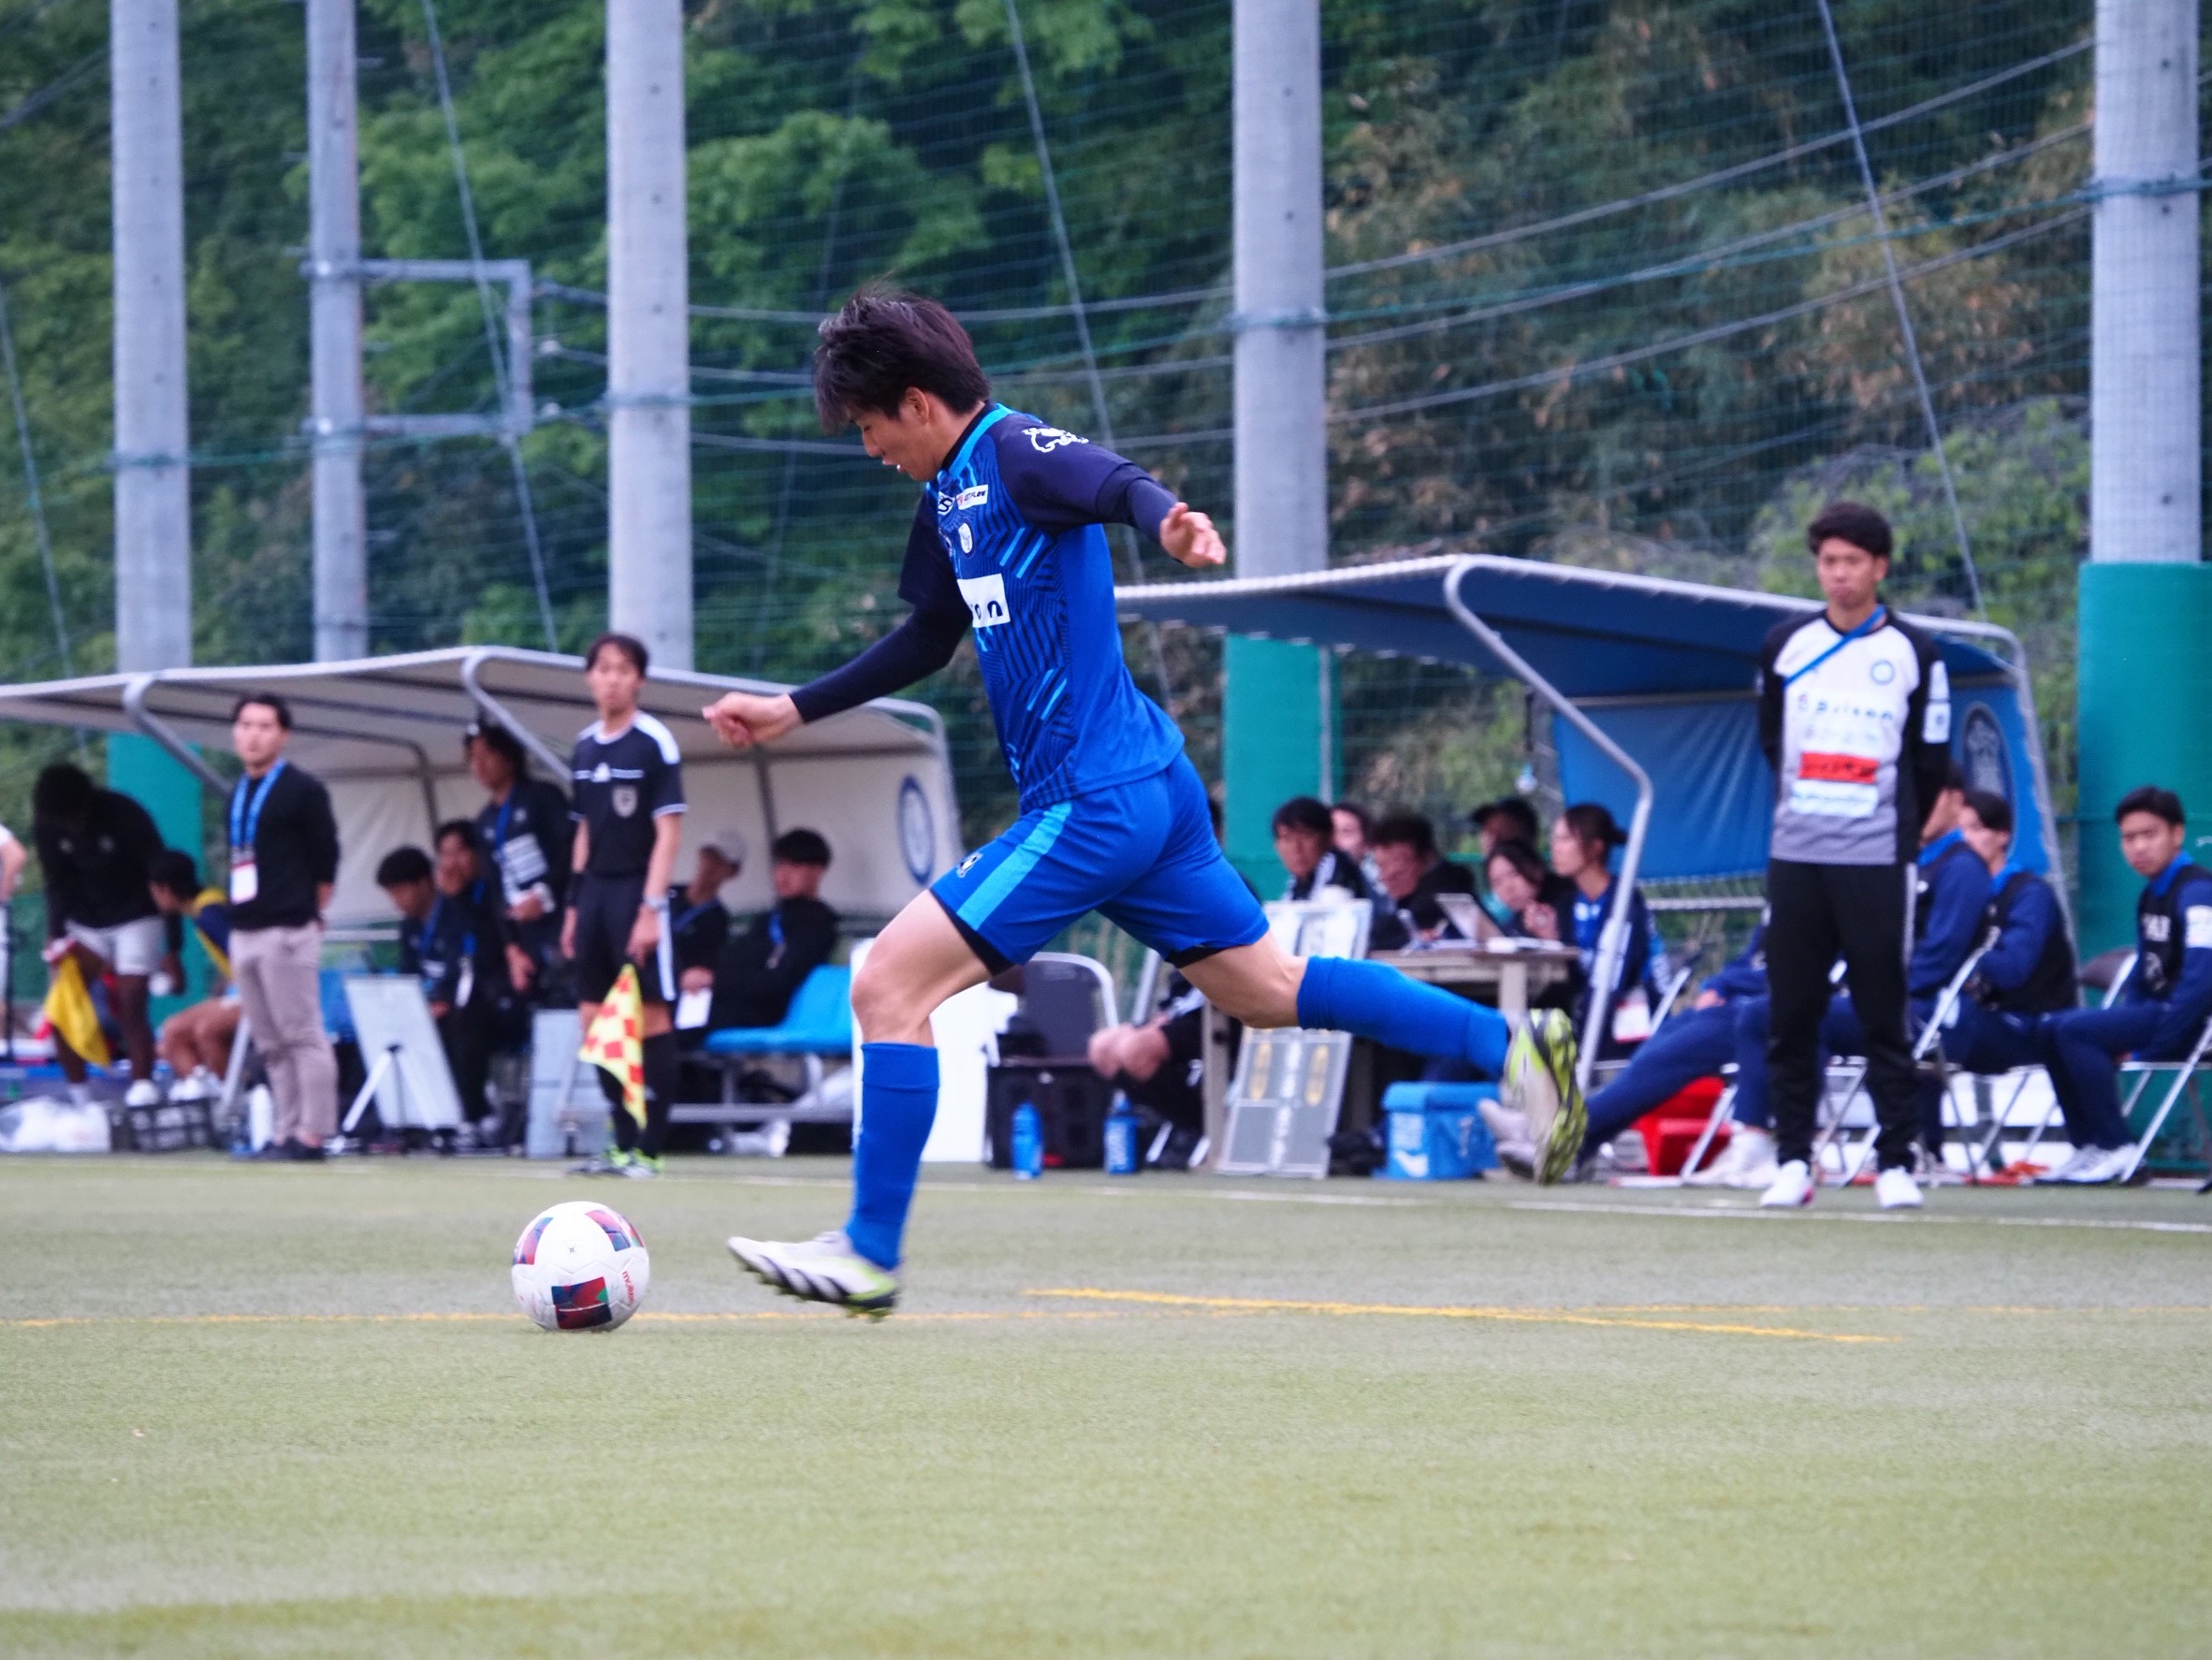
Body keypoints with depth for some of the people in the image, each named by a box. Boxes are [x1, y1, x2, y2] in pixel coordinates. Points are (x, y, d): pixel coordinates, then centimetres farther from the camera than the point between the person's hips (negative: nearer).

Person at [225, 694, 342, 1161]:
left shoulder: (302, 790, -4)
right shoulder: (238, 795, 17)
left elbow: (325, 861, -3)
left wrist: (307, 918, 1)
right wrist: (238, 938, 15)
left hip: (286, 931, -8)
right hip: (244, 931, 8)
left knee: (302, 1036, -7)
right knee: (271, 1046, 8)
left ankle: (311, 1135, -8)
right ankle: (287, 1131, 12)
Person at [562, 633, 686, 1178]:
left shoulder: (654, 743, -8)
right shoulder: (585, 745, 13)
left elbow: (668, 831, -11)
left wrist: (651, 909, -16)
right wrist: (575, 905, 15)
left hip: (637, 892, -7)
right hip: (595, 890, 7)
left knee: (650, 1020, -6)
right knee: (596, 1021, 7)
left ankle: (650, 1148, -5)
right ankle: (625, 1143, 14)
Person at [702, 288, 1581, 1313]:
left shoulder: (1013, 452, -13)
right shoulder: (948, 495, 15)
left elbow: (1116, 484, -35)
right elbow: (929, 640, 31)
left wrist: (1165, 523, -58)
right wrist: (793, 710, 32)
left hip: (1094, 804, -10)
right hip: (1146, 792, 10)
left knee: (889, 986, -10)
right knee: (1266, 990, 16)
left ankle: (869, 1255, -7)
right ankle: (1511, 1046, 17)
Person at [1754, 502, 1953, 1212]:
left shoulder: (1913, 654, 1)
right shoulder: (1785, 647, 8)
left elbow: (1931, 761, 5)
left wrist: (1899, 831, 9)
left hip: (1876, 862, -3)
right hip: (1795, 859, 3)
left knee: (1883, 1017, -3)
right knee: (1791, 1015, 2)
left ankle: (1896, 1162, 0)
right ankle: (1793, 1161, 7)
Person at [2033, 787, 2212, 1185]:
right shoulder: (2151, 896, 14)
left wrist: (2148, 1049, -21)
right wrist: (2120, 1037, 5)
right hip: (2154, 1011, 10)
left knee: (2074, 1030, -22)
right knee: (2050, 1030, 9)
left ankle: (2116, 1151, -19)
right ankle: (2088, 1148, 3)